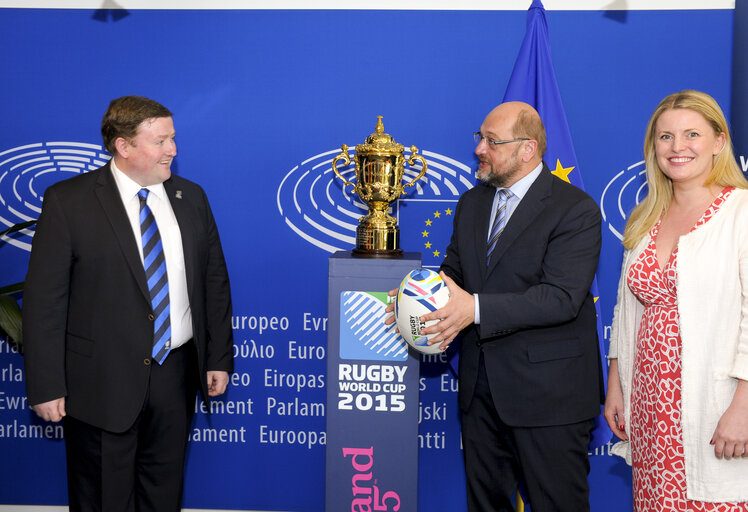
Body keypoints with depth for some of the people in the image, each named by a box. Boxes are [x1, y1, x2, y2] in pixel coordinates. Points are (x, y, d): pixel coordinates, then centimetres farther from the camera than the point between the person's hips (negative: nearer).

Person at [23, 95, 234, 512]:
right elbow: (45, 300, -9)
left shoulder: (191, 197, 5)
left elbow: (215, 282, 10)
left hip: (176, 374, 4)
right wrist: (46, 385, -11)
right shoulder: (68, 201, -8)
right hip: (102, 380, -4)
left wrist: (220, 358, 7)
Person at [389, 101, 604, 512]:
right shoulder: (471, 204, 10)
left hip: (548, 389, -7)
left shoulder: (576, 210, -13)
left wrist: (476, 308, -29)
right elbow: (452, 271, 14)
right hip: (481, 385, 7)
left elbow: (561, 297, -23)